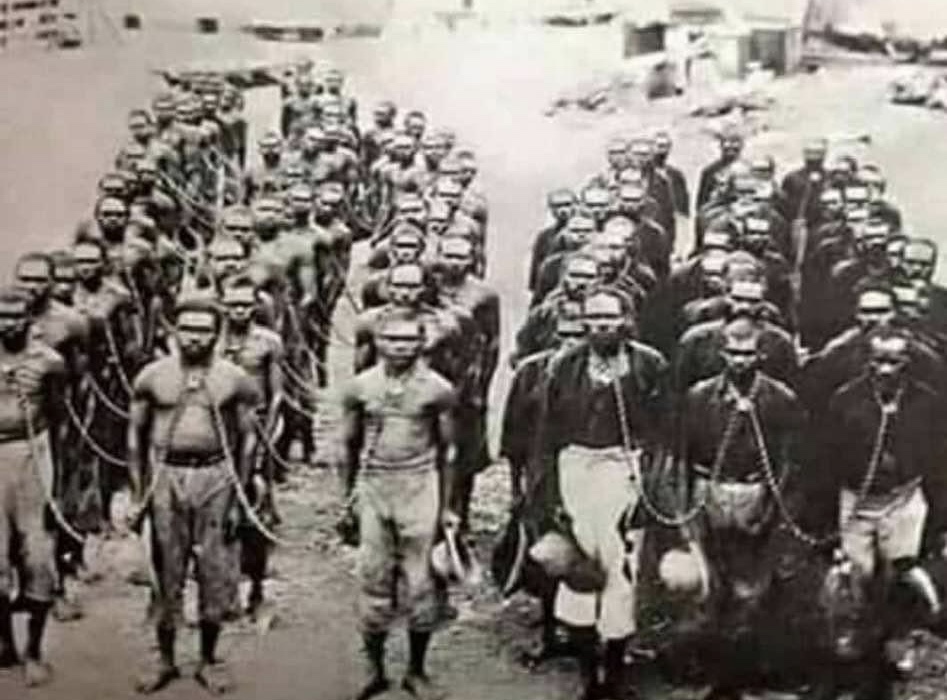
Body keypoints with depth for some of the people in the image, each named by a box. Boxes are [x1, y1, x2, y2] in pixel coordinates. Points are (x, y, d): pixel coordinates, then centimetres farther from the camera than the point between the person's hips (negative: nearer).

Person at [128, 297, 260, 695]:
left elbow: (246, 438, 5)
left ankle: (208, 661, 19)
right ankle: (165, 661, 21)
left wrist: (238, 496, 1)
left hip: (215, 476, 0)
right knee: (166, 572, 7)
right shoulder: (153, 376, 2)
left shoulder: (234, 379, 0)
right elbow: (136, 434, 8)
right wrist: (137, 495, 5)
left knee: (215, 573, 4)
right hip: (165, 476, 1)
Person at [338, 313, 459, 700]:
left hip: (419, 486, -1)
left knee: (420, 582, 2)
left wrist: (446, 505, 6)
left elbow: (447, 449, 5)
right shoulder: (360, 387, 2)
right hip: (373, 485, 1)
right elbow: (348, 444, 12)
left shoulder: (438, 389, -2)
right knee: (373, 580, 5)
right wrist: (347, 495, 9)